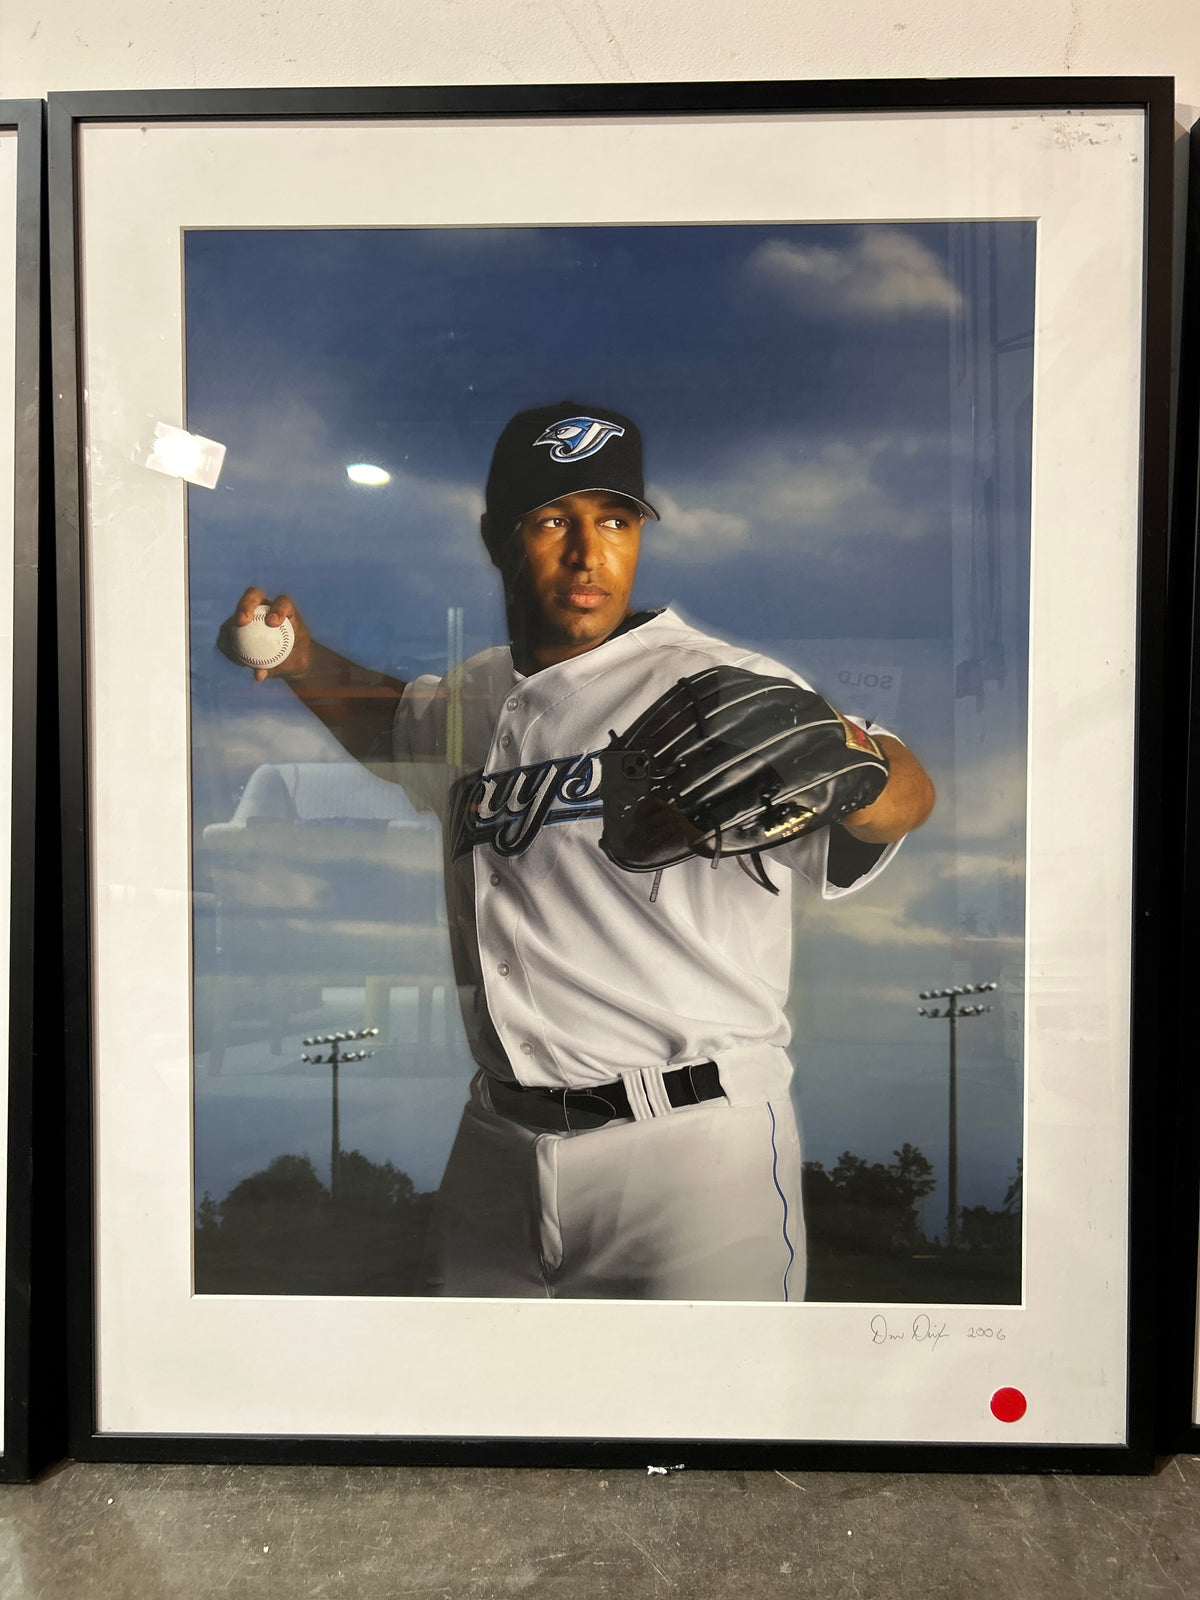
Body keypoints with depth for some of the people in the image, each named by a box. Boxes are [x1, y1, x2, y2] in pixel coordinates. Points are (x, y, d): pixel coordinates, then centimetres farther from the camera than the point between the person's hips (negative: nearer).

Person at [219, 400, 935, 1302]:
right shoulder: (475, 699, 9)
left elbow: (905, 800, -24)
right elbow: (395, 725, 31)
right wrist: (306, 664, 13)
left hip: (695, 1143, -5)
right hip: (499, 1149, 6)